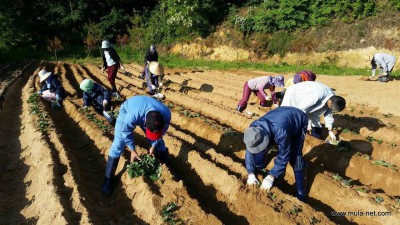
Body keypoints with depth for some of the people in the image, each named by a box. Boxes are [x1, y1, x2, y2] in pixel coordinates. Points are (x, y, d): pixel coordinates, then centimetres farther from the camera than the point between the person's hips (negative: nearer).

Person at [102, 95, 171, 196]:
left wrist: (154, 146, -5)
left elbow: (161, 132, -13)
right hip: (127, 111, -3)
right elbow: (126, 133, -24)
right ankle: (108, 179, 3)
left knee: (159, 143, 4)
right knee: (118, 145, -11)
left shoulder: (166, 114, -37)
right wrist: (132, 151, -15)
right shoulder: (132, 116, -47)